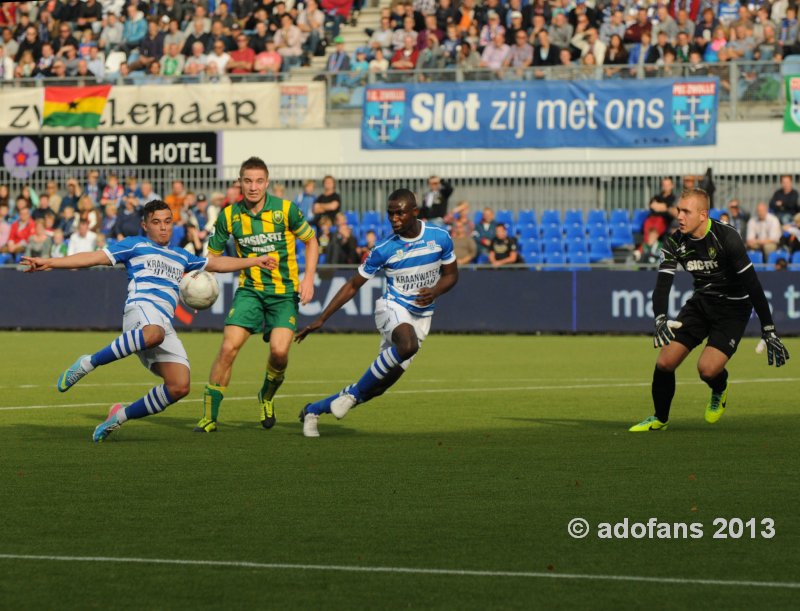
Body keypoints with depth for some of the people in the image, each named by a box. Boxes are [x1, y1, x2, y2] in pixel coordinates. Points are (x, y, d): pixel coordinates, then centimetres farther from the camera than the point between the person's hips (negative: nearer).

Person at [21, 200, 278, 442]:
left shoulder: (180, 256, 33)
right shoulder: (134, 246, 15)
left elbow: (216, 263, 44)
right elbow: (94, 258, 8)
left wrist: (255, 261, 42)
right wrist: (49, 263, -2)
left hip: (166, 325, 6)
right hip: (141, 307, -6)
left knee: (179, 387, -13)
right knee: (154, 333, -45)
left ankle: (122, 416, 6)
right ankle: (88, 363, -31)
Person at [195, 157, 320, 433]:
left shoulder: (285, 209, -9)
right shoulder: (229, 215, -4)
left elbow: (310, 241, 4)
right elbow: (212, 253, 8)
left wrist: (308, 278, -7)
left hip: (285, 291, -1)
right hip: (250, 289, 1)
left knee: (279, 351, -18)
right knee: (228, 348, -14)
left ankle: (267, 395, 16)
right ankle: (209, 416, -5)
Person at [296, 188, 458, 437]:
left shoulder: (440, 238, -5)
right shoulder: (384, 250, -10)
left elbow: (451, 275, 9)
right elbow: (353, 285, -2)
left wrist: (435, 291, -14)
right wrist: (321, 320, -5)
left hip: (421, 316, 3)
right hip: (393, 307, -3)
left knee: (377, 386, -1)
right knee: (407, 345, -40)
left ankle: (313, 410, 16)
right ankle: (354, 393, -24)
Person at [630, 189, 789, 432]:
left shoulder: (726, 237, -23)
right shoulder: (675, 243, -7)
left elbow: (752, 284, -21)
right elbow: (662, 285, -11)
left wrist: (768, 331, -22)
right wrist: (660, 319, -32)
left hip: (733, 307, -5)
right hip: (701, 301, 5)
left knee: (707, 368, -23)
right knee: (665, 362, -7)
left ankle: (719, 390, 15)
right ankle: (660, 419, 17)